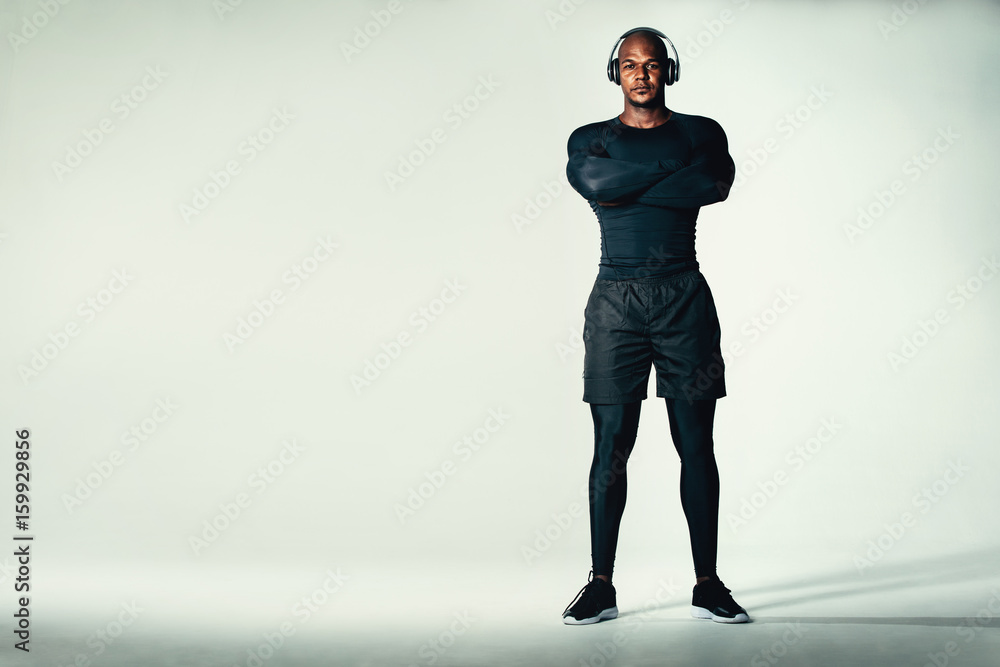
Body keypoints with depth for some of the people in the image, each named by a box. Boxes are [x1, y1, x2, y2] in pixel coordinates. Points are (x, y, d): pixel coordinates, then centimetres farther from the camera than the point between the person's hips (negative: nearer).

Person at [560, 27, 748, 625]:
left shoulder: (702, 132, 12)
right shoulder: (589, 140, 12)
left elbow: (718, 183, -11)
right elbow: (593, 182, -12)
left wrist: (628, 190, -9)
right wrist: (674, 166, -6)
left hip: (684, 296, 1)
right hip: (615, 299, 0)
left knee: (697, 446, 2)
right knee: (610, 445, -1)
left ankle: (708, 585, 12)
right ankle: (601, 586, 9)